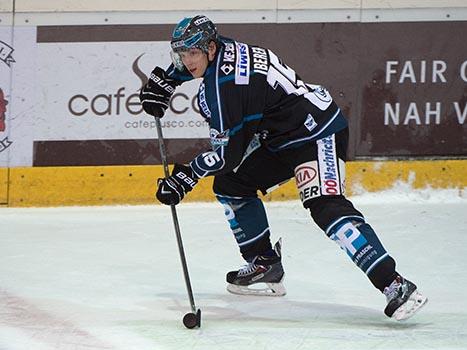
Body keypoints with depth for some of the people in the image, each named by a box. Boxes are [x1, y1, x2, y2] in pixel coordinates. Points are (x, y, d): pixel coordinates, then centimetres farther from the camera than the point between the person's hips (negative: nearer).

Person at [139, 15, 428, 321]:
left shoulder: (220, 86, -22)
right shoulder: (223, 50, 5)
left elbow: (228, 151, -19)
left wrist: (187, 176, -12)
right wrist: (166, 79, 25)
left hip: (318, 134, -11)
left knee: (326, 207, -28)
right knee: (230, 185, 13)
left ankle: (395, 286, -35)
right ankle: (265, 265, 22)